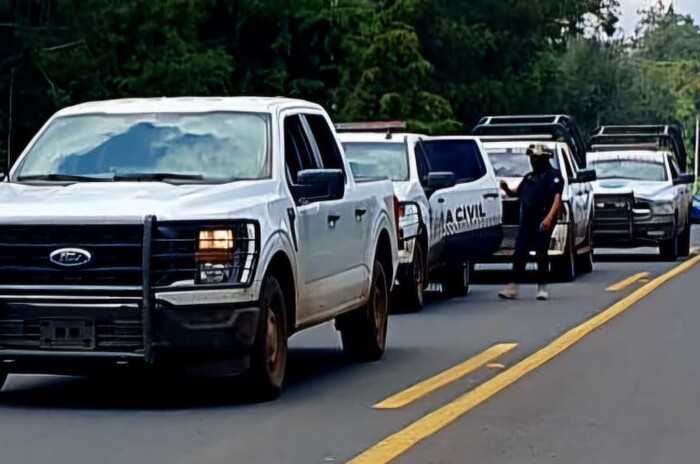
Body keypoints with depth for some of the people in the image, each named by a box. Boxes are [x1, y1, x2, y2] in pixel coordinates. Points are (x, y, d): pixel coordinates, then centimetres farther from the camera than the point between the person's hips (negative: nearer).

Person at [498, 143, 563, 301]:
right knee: (520, 253, -2)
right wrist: (506, 189, 5)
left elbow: (557, 199, -11)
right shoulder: (529, 177, 21)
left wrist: (549, 218, -23)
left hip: (543, 221, -6)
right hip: (527, 220, 6)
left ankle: (542, 288, 6)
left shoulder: (554, 175, -1)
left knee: (542, 253, -3)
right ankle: (513, 287, -3)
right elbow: (517, 193, 28)